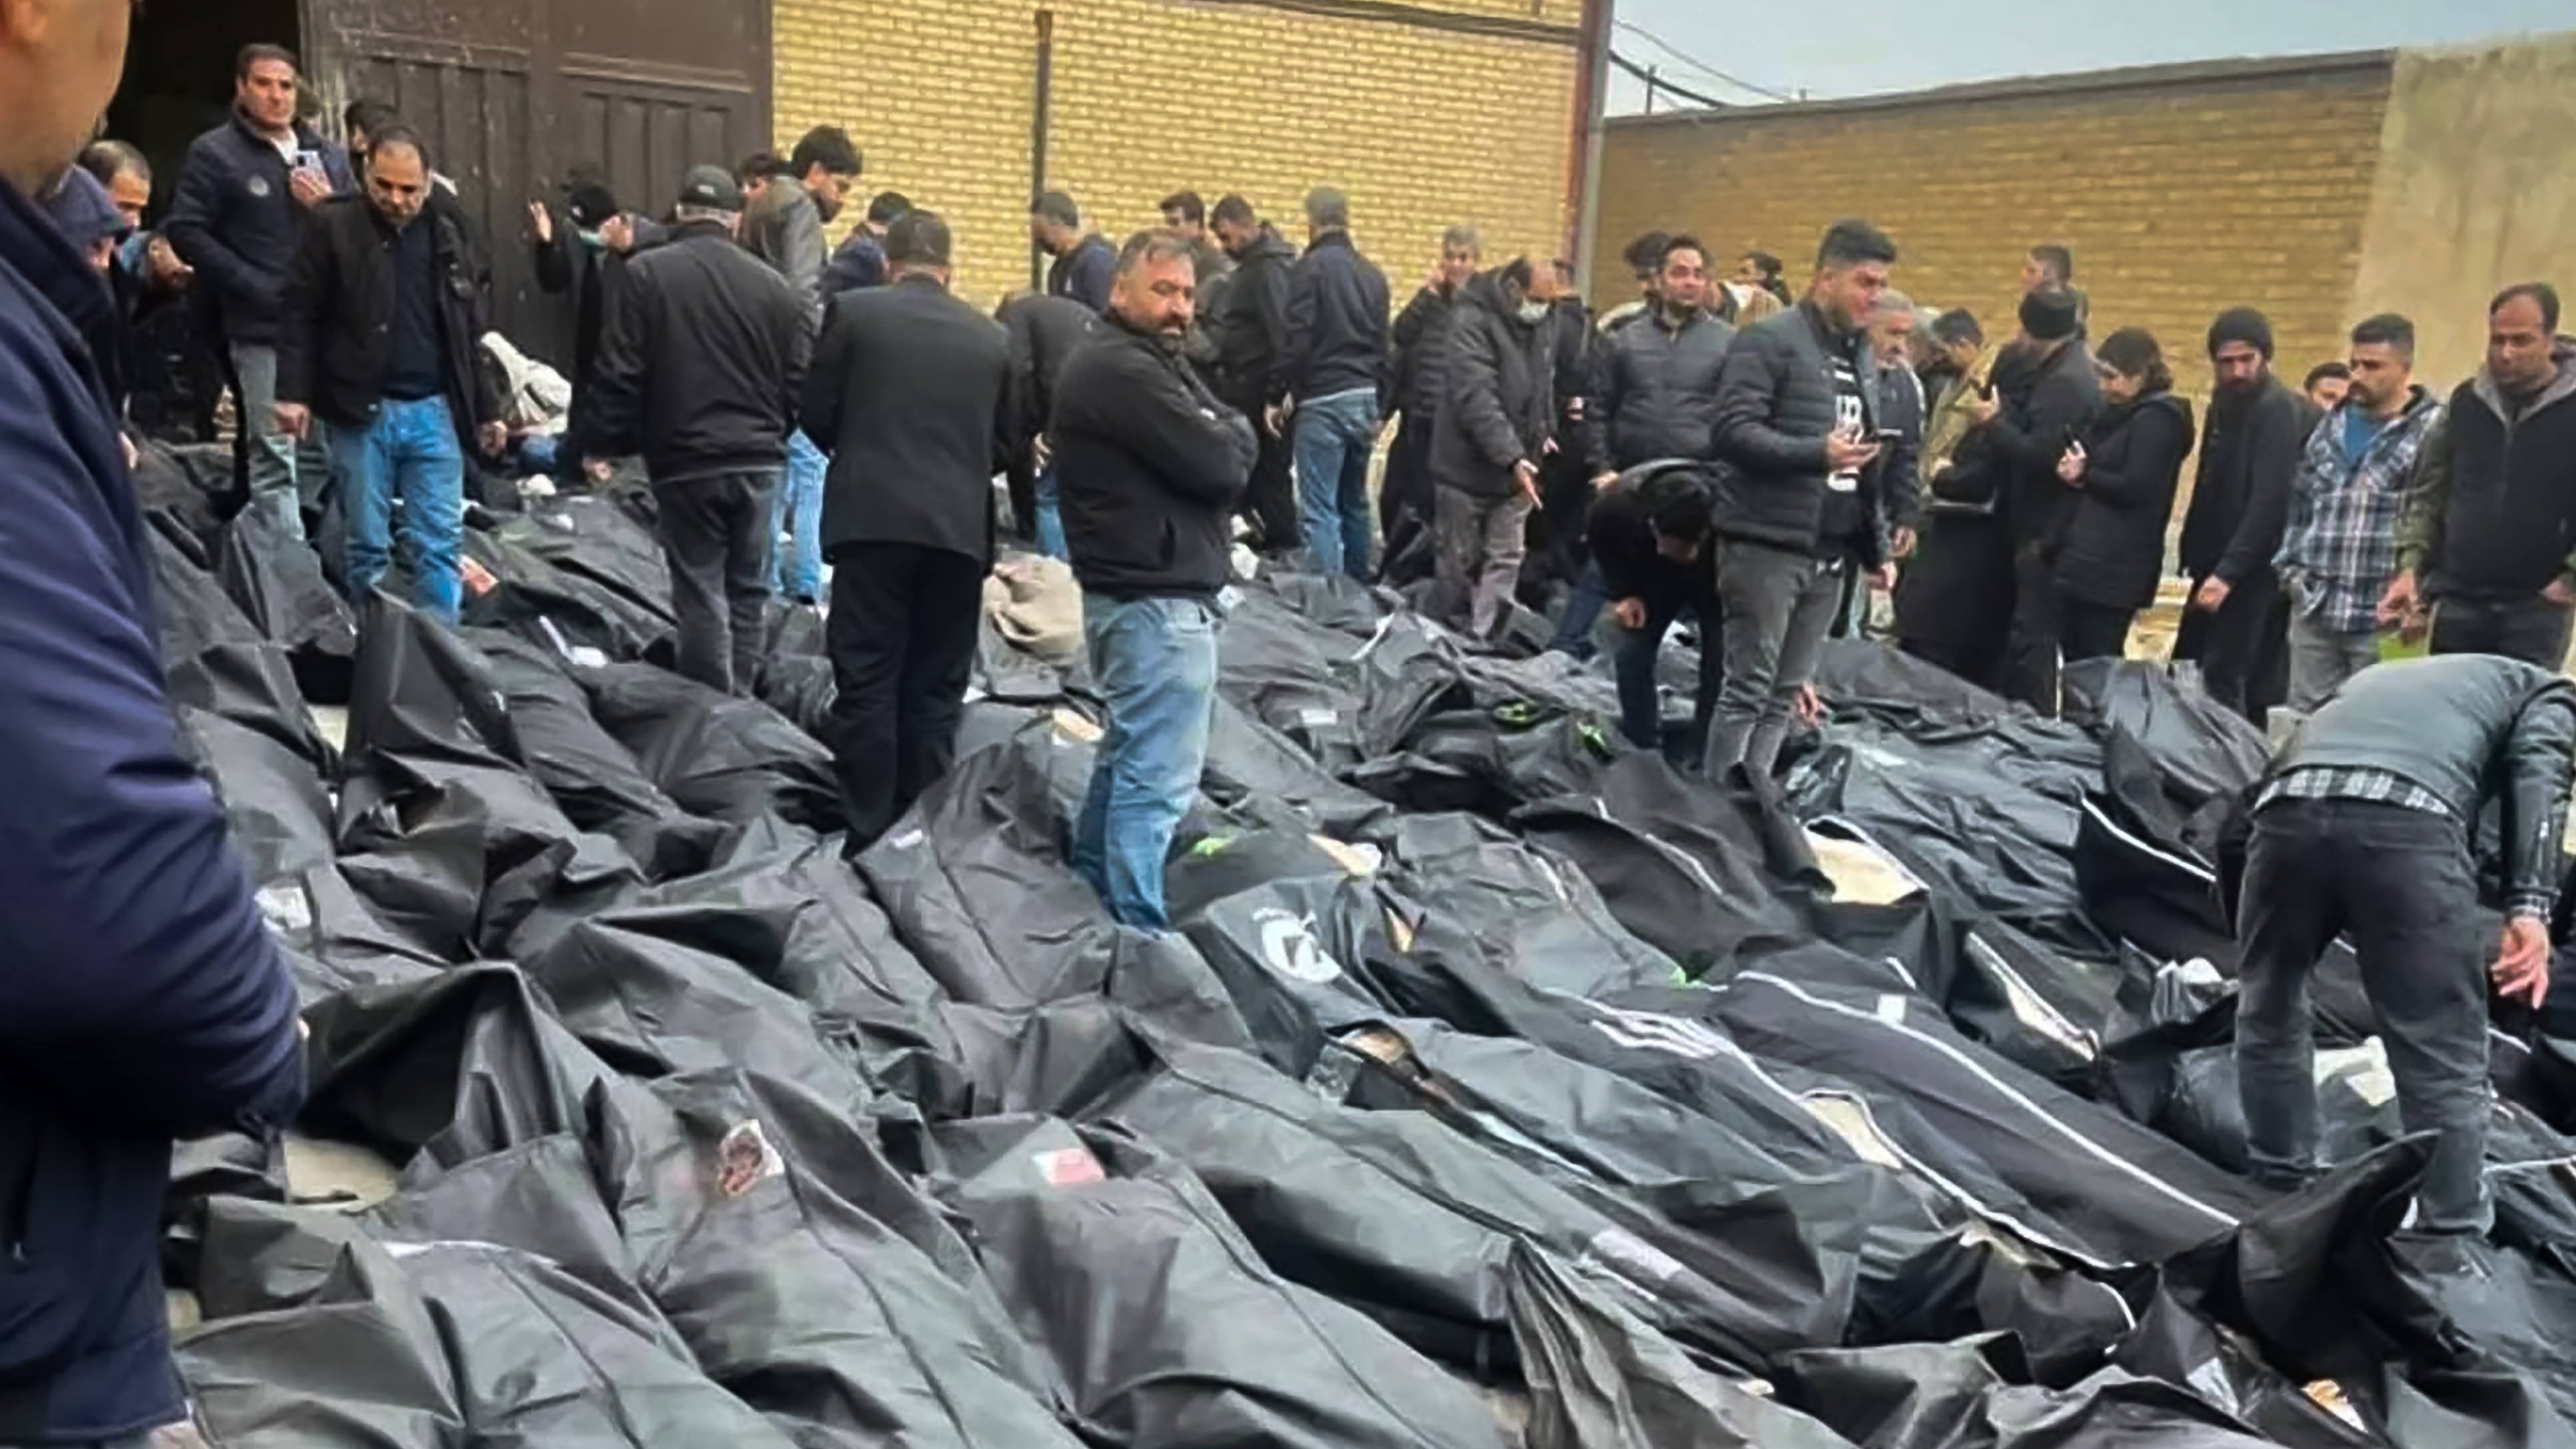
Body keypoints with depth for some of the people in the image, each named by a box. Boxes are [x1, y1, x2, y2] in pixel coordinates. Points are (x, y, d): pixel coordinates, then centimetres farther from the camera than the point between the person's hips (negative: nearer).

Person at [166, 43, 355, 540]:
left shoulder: (326, 154, 18)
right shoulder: (214, 153, 1)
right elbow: (187, 232, -6)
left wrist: (332, 208, -3)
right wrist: (257, 288, -13)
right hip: (262, 327, -5)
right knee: (274, 453, -7)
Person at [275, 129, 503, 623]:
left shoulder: (448, 237, 10)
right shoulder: (333, 226, -1)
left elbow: (470, 335, 15)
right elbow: (299, 314, -2)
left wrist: (486, 410, 14)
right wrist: (293, 392, -11)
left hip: (434, 410, 3)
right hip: (360, 412, -2)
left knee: (442, 543, 2)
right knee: (368, 545, 5)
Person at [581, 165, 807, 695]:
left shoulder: (647, 273, -5)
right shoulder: (773, 284, 2)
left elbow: (619, 374, -7)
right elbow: (799, 383, 5)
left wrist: (603, 445, 4)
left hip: (686, 462, -3)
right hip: (758, 462, 3)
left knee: (701, 595, 2)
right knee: (748, 592, 13)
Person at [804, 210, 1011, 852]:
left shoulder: (853, 311, 1)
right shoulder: (992, 337, 10)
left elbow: (816, 412, 4)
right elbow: (1004, 444, 13)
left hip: (874, 517, -2)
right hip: (961, 527, 3)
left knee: (867, 686, 1)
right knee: (935, 691, 8)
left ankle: (868, 837, 2)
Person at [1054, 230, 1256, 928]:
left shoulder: (1145, 363, 18)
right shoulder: (1125, 370, -16)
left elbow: (1219, 449, 14)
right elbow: (1220, 465, -20)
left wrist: (1221, 438, -6)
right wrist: (1234, 432, -1)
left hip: (1133, 589, 11)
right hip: (1158, 597, -11)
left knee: (1128, 753, 19)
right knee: (1158, 777, -8)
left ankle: (1090, 894, 30)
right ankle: (1139, 930, -4)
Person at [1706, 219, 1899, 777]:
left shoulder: (1863, 356, 18)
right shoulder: (1770, 341, -7)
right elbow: (1732, 430, -19)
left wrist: (1874, 550, 19)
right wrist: (1818, 452, -28)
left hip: (1828, 553, 8)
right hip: (1766, 545, -8)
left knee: (1786, 695, 9)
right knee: (1749, 689, -6)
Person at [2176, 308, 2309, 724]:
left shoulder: (2279, 411, -12)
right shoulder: (2226, 401, 14)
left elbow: (2270, 502, -21)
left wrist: (2227, 572, -26)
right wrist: (2195, 558, 11)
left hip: (2255, 567, -8)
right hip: (2220, 564, 8)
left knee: (2221, 679, -11)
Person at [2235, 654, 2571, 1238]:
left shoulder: (2374, 678, 45)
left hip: (2289, 806, 4)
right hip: (2410, 819, -4)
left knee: (2269, 1012, 26)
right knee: (2444, 1065, 8)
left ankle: (2283, 1194, 38)